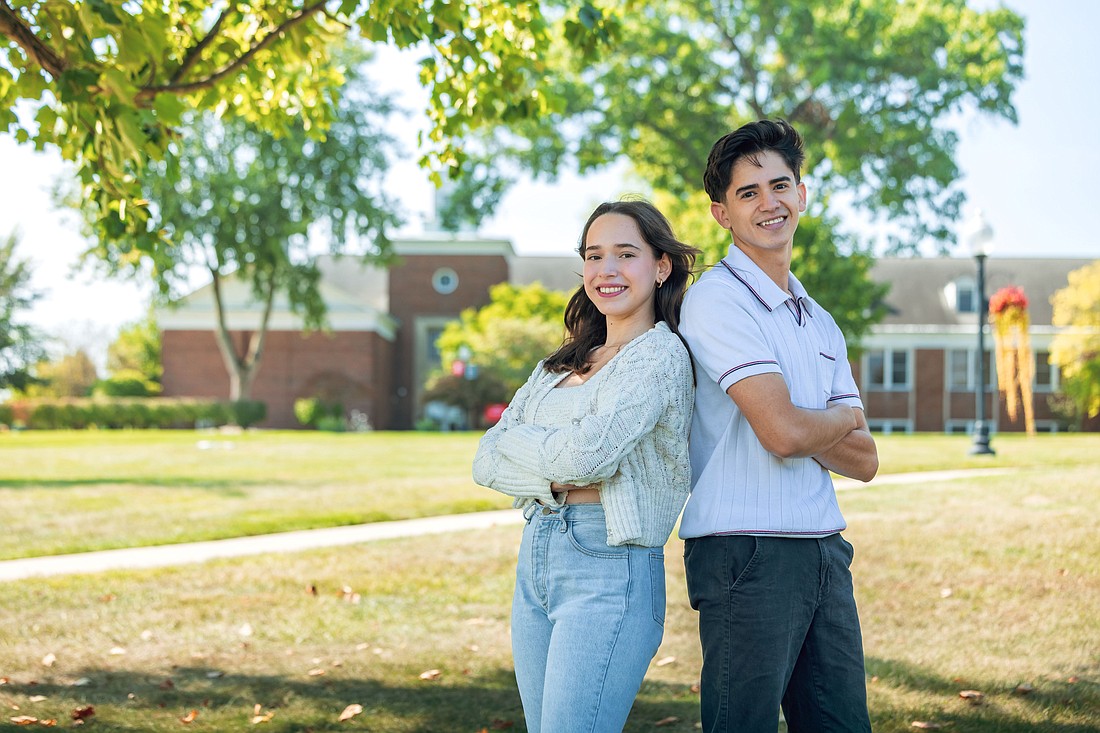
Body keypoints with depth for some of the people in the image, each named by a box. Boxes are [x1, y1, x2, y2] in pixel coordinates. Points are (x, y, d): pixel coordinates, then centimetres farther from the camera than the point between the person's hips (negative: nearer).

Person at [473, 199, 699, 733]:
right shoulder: (559, 365, 17)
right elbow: (485, 462, 8)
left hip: (608, 567, -8)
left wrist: (516, 440, -2)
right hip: (534, 559, 8)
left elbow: (588, 452, -21)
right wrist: (553, 477, -11)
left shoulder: (661, 355, -6)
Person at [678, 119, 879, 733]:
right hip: (747, 554, -8)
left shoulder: (820, 323, 17)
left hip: (825, 552, 8)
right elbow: (784, 433, -19)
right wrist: (845, 416, 2)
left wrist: (808, 425, -7)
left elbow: (864, 460, 12)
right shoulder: (718, 299, -8)